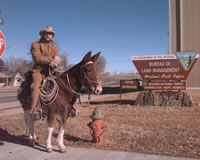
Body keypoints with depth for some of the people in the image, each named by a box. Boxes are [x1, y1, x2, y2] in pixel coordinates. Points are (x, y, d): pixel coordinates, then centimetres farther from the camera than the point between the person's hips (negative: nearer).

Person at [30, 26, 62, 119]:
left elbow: (59, 60, 7)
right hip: (39, 70, -4)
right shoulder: (36, 44, 5)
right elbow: (37, 58, -11)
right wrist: (50, 60, -19)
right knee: (36, 86, -30)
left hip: (52, 70, 5)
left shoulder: (54, 47, 19)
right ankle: (34, 110, -33)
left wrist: (55, 62, -17)